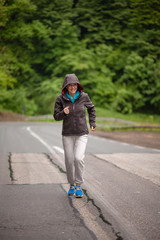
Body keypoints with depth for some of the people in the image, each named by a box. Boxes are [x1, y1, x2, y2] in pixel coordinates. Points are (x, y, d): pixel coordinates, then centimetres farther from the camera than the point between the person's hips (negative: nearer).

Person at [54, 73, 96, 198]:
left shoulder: (83, 96, -6)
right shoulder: (61, 99, -6)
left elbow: (91, 108, 14)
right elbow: (56, 116, -2)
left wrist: (92, 123, 8)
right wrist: (64, 113, -22)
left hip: (82, 134, -1)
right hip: (67, 135, 1)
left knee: (79, 158, -17)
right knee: (69, 161, 5)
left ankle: (79, 186, -1)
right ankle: (72, 185, 27)